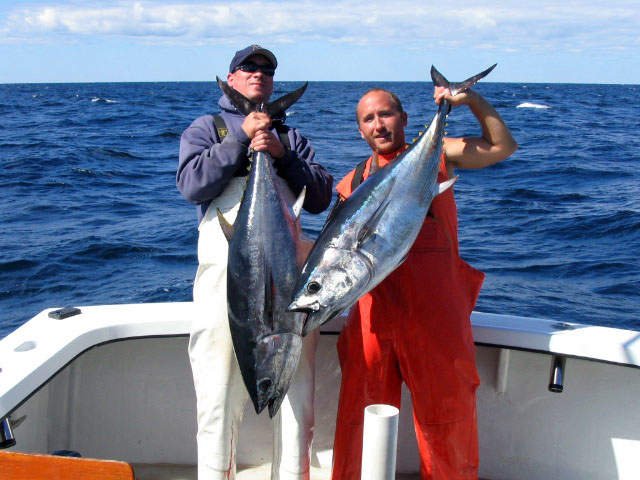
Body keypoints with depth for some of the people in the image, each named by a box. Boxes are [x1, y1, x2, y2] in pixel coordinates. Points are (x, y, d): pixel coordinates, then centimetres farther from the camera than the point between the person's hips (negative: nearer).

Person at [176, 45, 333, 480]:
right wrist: (241, 138, -2)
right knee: (221, 387, -2)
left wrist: (283, 154, -2)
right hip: (226, 266, -2)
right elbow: (192, 186, -2)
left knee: (296, 384, 3)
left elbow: (320, 198, 11)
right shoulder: (206, 129, 18)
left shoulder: (291, 136, 24)